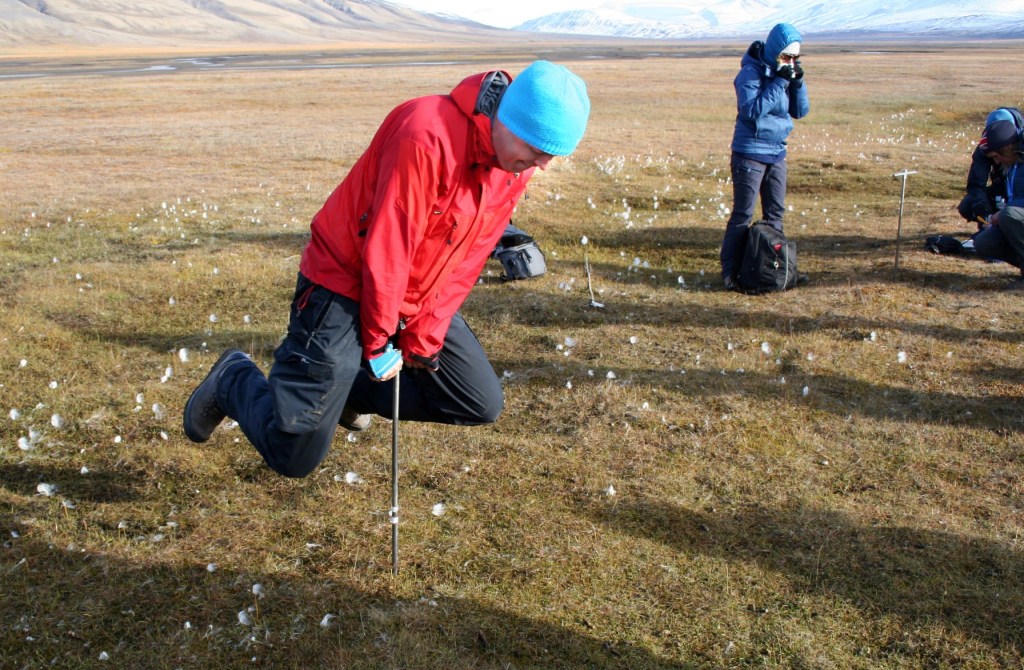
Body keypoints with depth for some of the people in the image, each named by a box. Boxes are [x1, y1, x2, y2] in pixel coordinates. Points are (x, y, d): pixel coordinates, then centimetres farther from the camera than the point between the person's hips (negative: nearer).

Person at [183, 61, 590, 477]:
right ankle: (234, 379, 24)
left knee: (483, 404, 7)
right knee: (294, 455, -7)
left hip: (417, 298, 8)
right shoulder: (426, 135, -29)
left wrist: (422, 342, -4)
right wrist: (377, 344, -15)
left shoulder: (516, 166, -4)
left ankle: (350, 388, 19)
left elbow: (467, 260, -1)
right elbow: (384, 248, -25)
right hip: (345, 287, -8)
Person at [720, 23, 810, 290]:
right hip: (750, 154, -7)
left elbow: (801, 111, 7)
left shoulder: (785, 73, 7)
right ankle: (729, 272, -2)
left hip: (777, 153, 7)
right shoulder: (751, 72, -13)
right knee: (743, 215, -7)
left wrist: (797, 82, -8)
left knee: (776, 213, 12)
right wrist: (779, 82, -24)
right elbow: (752, 109, -25)